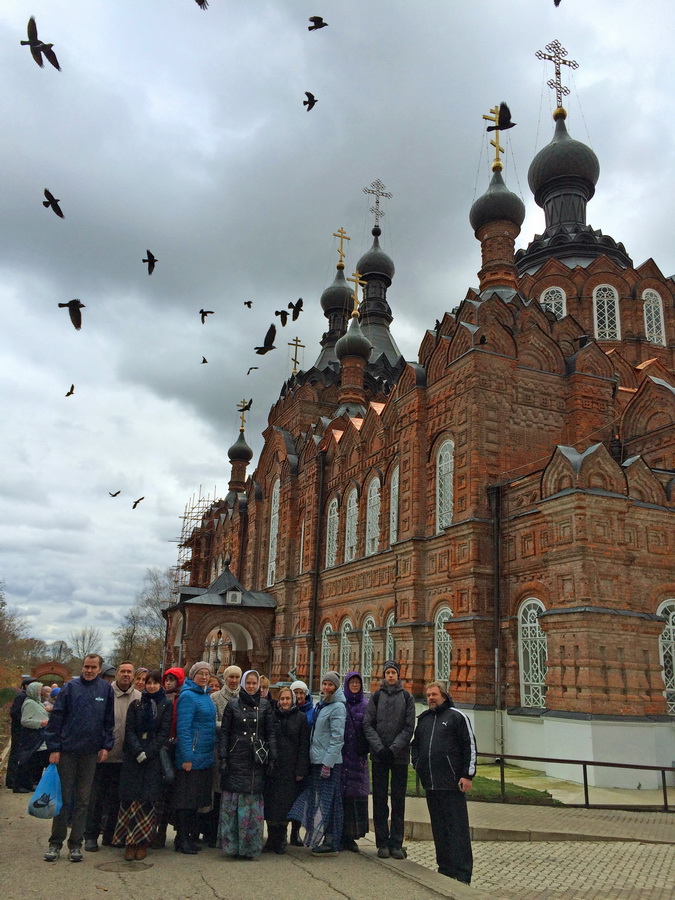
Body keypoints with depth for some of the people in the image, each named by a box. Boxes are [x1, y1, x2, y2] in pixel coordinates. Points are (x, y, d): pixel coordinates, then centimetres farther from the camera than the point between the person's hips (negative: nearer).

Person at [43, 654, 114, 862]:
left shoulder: (106, 689, 3)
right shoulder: (70, 687, -2)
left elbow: (109, 720, 7)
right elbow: (56, 718, -3)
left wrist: (106, 746, 0)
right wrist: (53, 748, -7)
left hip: (91, 752, 2)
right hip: (67, 750, -1)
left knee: (83, 800, 8)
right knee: (63, 798, 5)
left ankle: (75, 844, 17)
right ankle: (55, 843, 17)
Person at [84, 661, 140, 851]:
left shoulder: (140, 698, 1)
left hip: (124, 757, 3)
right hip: (102, 755, -2)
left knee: (116, 798, 13)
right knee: (96, 796, 6)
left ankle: (110, 834, 25)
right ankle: (91, 836, 18)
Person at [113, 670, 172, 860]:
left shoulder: (166, 705, 6)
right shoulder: (136, 704, 11)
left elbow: (164, 732, -1)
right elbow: (129, 730, 3)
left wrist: (148, 753, -10)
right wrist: (138, 752, -10)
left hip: (154, 758, -1)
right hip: (133, 758, 1)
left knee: (148, 799, -3)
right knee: (130, 798, -4)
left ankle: (142, 843, 4)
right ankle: (130, 842, 2)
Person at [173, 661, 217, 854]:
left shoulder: (205, 695, 14)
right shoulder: (188, 696, -12)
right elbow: (183, 728, -17)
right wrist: (187, 757, -20)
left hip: (205, 757, 8)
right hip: (191, 757, -8)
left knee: (196, 799, 13)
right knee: (186, 799, -1)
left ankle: (188, 836, 22)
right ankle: (182, 840, 8)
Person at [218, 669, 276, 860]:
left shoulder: (265, 705, 7)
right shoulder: (233, 704, 5)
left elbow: (270, 733, 7)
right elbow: (224, 732, 3)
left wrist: (272, 758, 0)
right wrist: (223, 758, -4)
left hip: (256, 760, 1)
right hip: (236, 758, 0)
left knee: (252, 801, 1)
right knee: (232, 801, -2)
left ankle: (250, 846, 9)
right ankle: (231, 844, 8)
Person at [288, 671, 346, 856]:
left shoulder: (338, 707, -11)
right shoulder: (321, 705, 15)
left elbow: (338, 737, -16)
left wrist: (328, 762, -19)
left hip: (329, 762, -8)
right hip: (317, 760, 8)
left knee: (327, 802, -4)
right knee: (318, 799, 11)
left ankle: (331, 844, 4)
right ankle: (322, 840, 19)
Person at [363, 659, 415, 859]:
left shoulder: (407, 697, 5)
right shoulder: (376, 696, 6)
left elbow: (409, 727, 0)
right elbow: (368, 724, 2)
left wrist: (394, 748, -10)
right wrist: (379, 747, -10)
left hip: (399, 755, 0)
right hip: (379, 755, 0)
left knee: (398, 800, 3)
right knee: (380, 799, 2)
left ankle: (396, 843, 8)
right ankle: (382, 843, 9)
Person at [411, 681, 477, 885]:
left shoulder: (456, 716, -1)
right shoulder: (423, 719, 17)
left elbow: (469, 746, -4)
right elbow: (415, 744, 28)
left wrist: (467, 775, -9)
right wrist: (417, 763, 12)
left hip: (452, 782, -6)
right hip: (430, 783, 6)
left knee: (457, 828, -5)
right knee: (439, 828, 11)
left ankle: (462, 874, -2)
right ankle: (445, 868, 19)